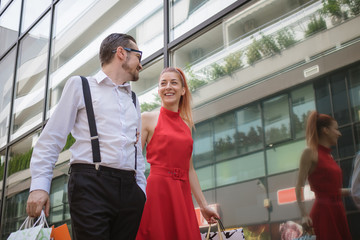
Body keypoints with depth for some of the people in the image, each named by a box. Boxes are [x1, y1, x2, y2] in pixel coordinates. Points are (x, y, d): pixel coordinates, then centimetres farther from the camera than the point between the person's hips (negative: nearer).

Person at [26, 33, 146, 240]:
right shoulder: (80, 85, 8)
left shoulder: (133, 100, 22)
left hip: (129, 189, 5)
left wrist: (141, 189, 12)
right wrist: (40, 185, -8)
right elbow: (52, 138, 1)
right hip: (91, 183, -5)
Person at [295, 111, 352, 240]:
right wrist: (304, 215, -20)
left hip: (338, 211, 8)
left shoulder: (329, 156, 16)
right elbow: (299, 187, -10)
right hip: (323, 211, -8)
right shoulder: (310, 152, -6)